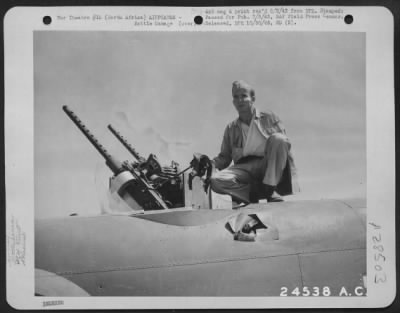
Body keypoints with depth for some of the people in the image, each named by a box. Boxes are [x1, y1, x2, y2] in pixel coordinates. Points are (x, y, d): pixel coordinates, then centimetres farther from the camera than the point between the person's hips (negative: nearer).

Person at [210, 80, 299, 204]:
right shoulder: (231, 129, 21)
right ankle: (269, 194, -20)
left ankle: (268, 188, -24)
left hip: (270, 167, -1)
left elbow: (284, 143, 8)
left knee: (277, 138, -29)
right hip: (245, 168, 2)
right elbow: (224, 157, 18)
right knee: (216, 180, -28)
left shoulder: (269, 118, 15)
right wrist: (212, 164, -4)